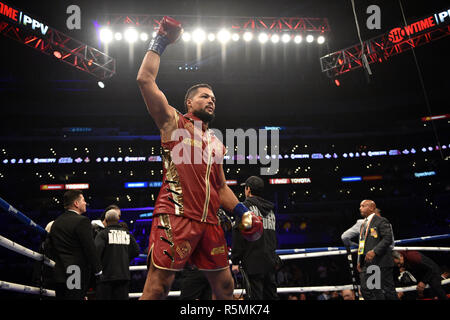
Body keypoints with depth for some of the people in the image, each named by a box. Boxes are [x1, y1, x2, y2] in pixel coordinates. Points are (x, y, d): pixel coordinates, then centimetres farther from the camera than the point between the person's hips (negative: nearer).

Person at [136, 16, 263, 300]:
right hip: (175, 215, -6)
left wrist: (242, 211, 14)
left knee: (225, 287, 8)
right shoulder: (173, 122, 10)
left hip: (209, 221, 7)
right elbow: (145, 80, 0)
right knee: (158, 287, -11)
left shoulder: (216, 144, 26)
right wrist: (160, 42, 6)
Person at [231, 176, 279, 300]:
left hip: (253, 262, -7)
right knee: (271, 296, 11)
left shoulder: (246, 206, -6)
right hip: (270, 262, 7)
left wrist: (235, 261, -9)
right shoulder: (270, 209, 16)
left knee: (255, 296, -8)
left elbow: (239, 235, -11)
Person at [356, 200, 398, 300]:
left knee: (388, 291, -6)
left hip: (381, 262, -8)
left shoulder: (381, 221, -4)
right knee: (365, 290, 2)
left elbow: (388, 239, -15)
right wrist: (359, 261, 14)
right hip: (366, 264, 8)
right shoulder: (363, 224, 22)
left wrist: (374, 251, -25)